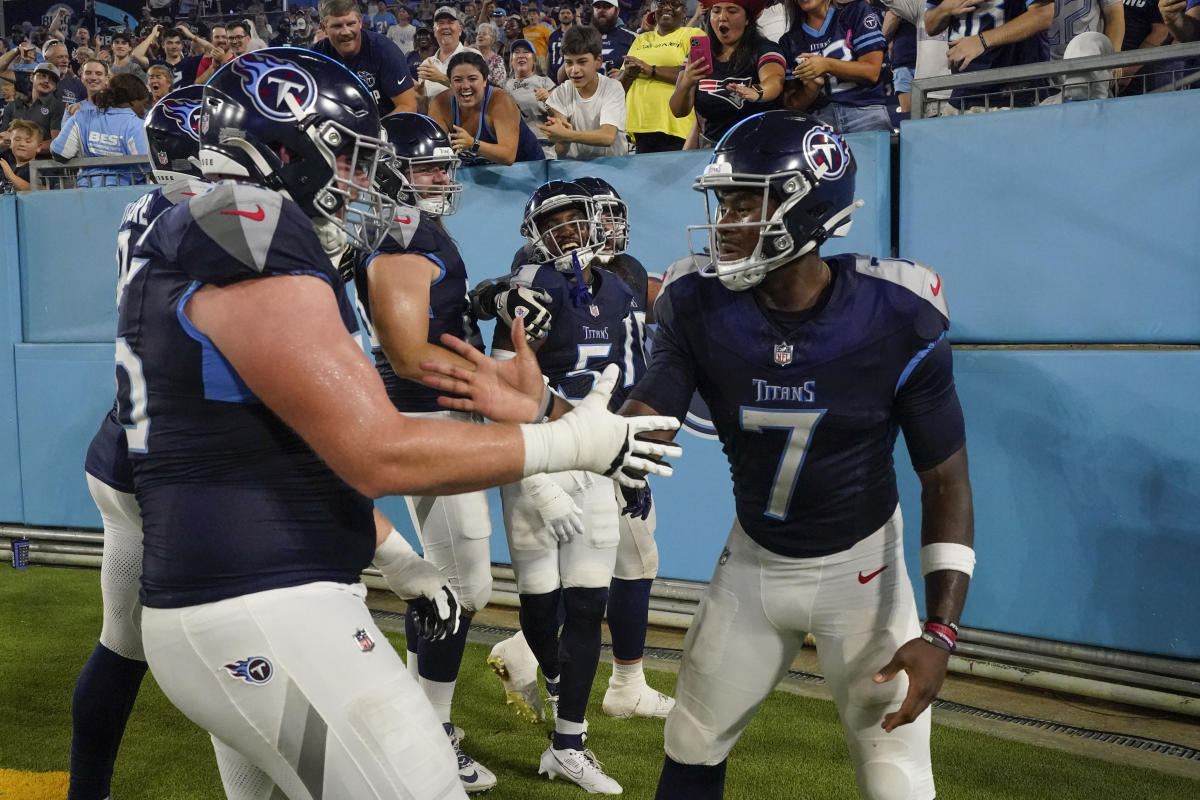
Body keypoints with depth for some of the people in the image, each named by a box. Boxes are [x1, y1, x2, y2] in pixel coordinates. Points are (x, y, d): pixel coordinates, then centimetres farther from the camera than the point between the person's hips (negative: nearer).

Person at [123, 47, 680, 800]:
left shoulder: (191, 249, 15)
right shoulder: (249, 242, -16)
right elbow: (380, 455, -21)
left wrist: (398, 560, 21)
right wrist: (573, 441, -13)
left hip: (220, 604, 11)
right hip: (265, 618, -11)